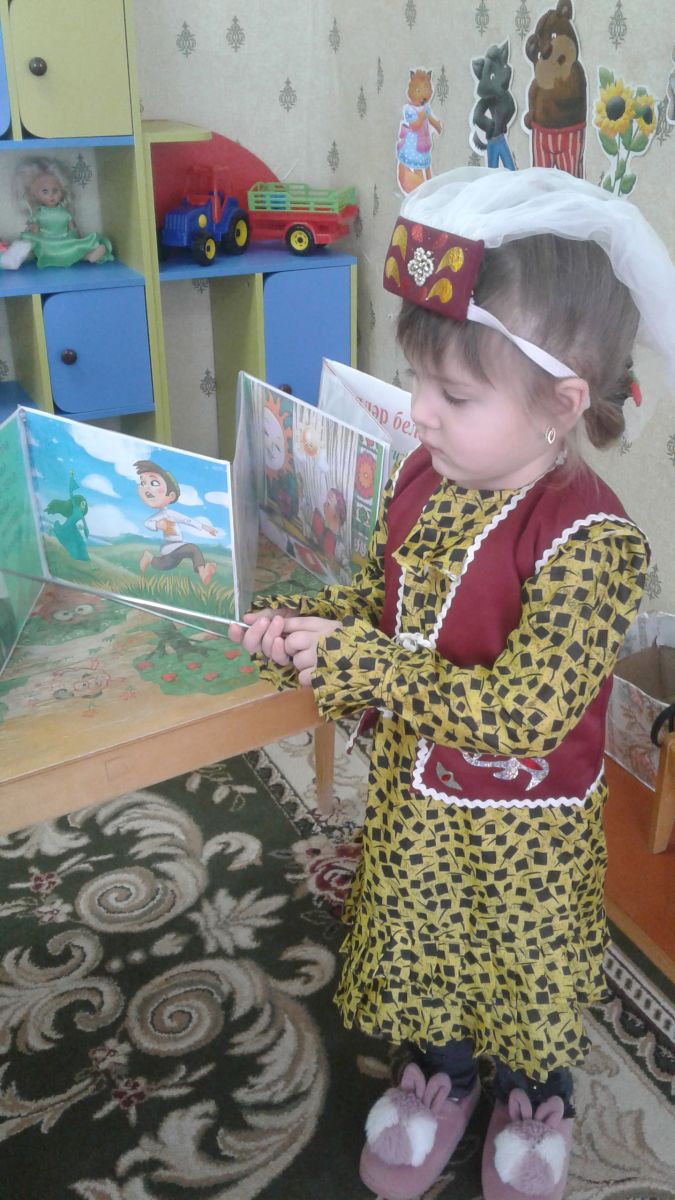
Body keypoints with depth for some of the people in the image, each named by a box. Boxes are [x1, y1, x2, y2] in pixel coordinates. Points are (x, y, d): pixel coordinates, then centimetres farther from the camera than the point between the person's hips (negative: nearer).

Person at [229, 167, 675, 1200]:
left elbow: (520, 713, -35)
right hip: (413, 794, 6)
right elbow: (378, 592, 7)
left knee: (528, 973, 22)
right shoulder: (424, 480, -9)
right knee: (416, 947, 26)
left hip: (524, 826, -5)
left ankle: (537, 1100, 54)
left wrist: (355, 663, -36)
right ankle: (440, 1075, 56)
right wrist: (296, 623, -13)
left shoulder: (589, 540, -30)